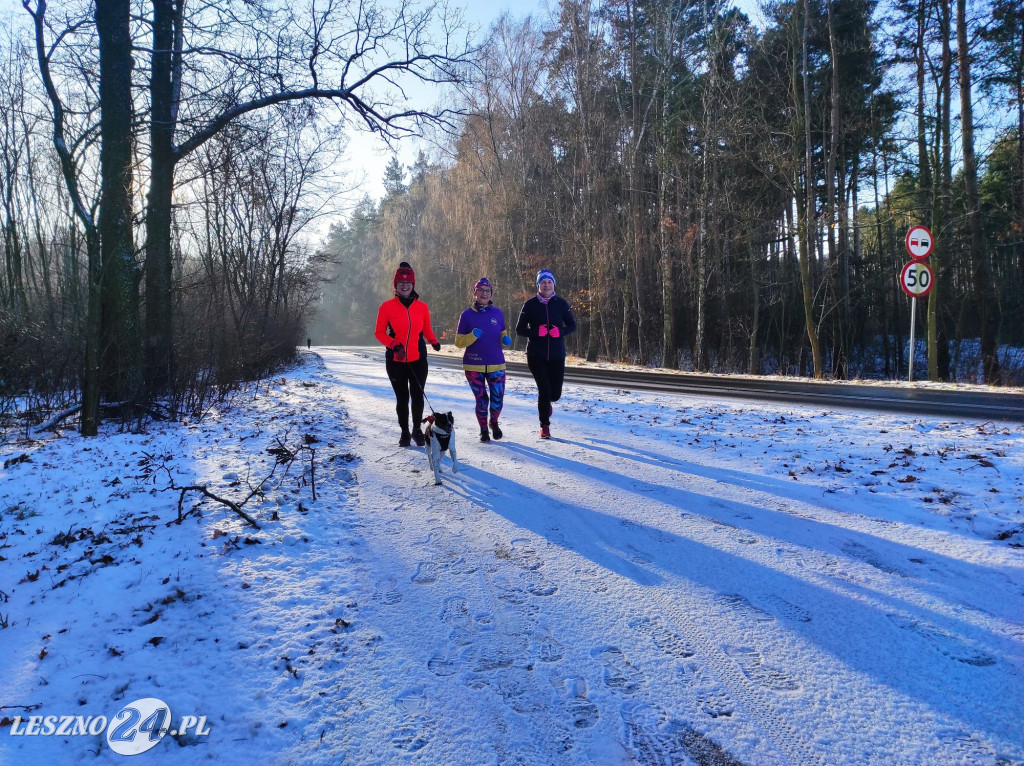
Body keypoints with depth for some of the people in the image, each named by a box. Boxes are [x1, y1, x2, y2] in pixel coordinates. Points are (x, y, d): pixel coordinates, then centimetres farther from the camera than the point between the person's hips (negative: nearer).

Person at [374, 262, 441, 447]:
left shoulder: (422, 307, 5)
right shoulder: (387, 307, -1)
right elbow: (379, 332, 2)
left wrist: (434, 341, -2)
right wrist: (393, 344, -15)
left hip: (418, 359, 1)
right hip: (395, 361, -1)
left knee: (417, 395, 0)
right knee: (402, 397, 7)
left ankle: (417, 429, 22)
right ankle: (405, 432, 23)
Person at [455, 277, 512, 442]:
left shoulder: (497, 313, 6)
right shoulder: (467, 315, 0)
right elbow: (458, 342, 0)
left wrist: (506, 339, -6)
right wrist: (473, 336, -18)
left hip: (496, 365, 1)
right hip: (474, 366, -1)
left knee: (497, 399, -3)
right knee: (481, 399, 3)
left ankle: (494, 422, 29)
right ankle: (483, 430, 26)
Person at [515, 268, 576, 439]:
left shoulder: (561, 303, 1)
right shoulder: (530, 305, -2)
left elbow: (572, 325, 7)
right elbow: (519, 329, 1)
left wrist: (560, 331, -14)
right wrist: (536, 331, -18)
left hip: (557, 355, 2)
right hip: (536, 355, -2)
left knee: (555, 393, 2)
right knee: (544, 390, -7)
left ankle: (545, 401, 41)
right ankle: (545, 426, 14)